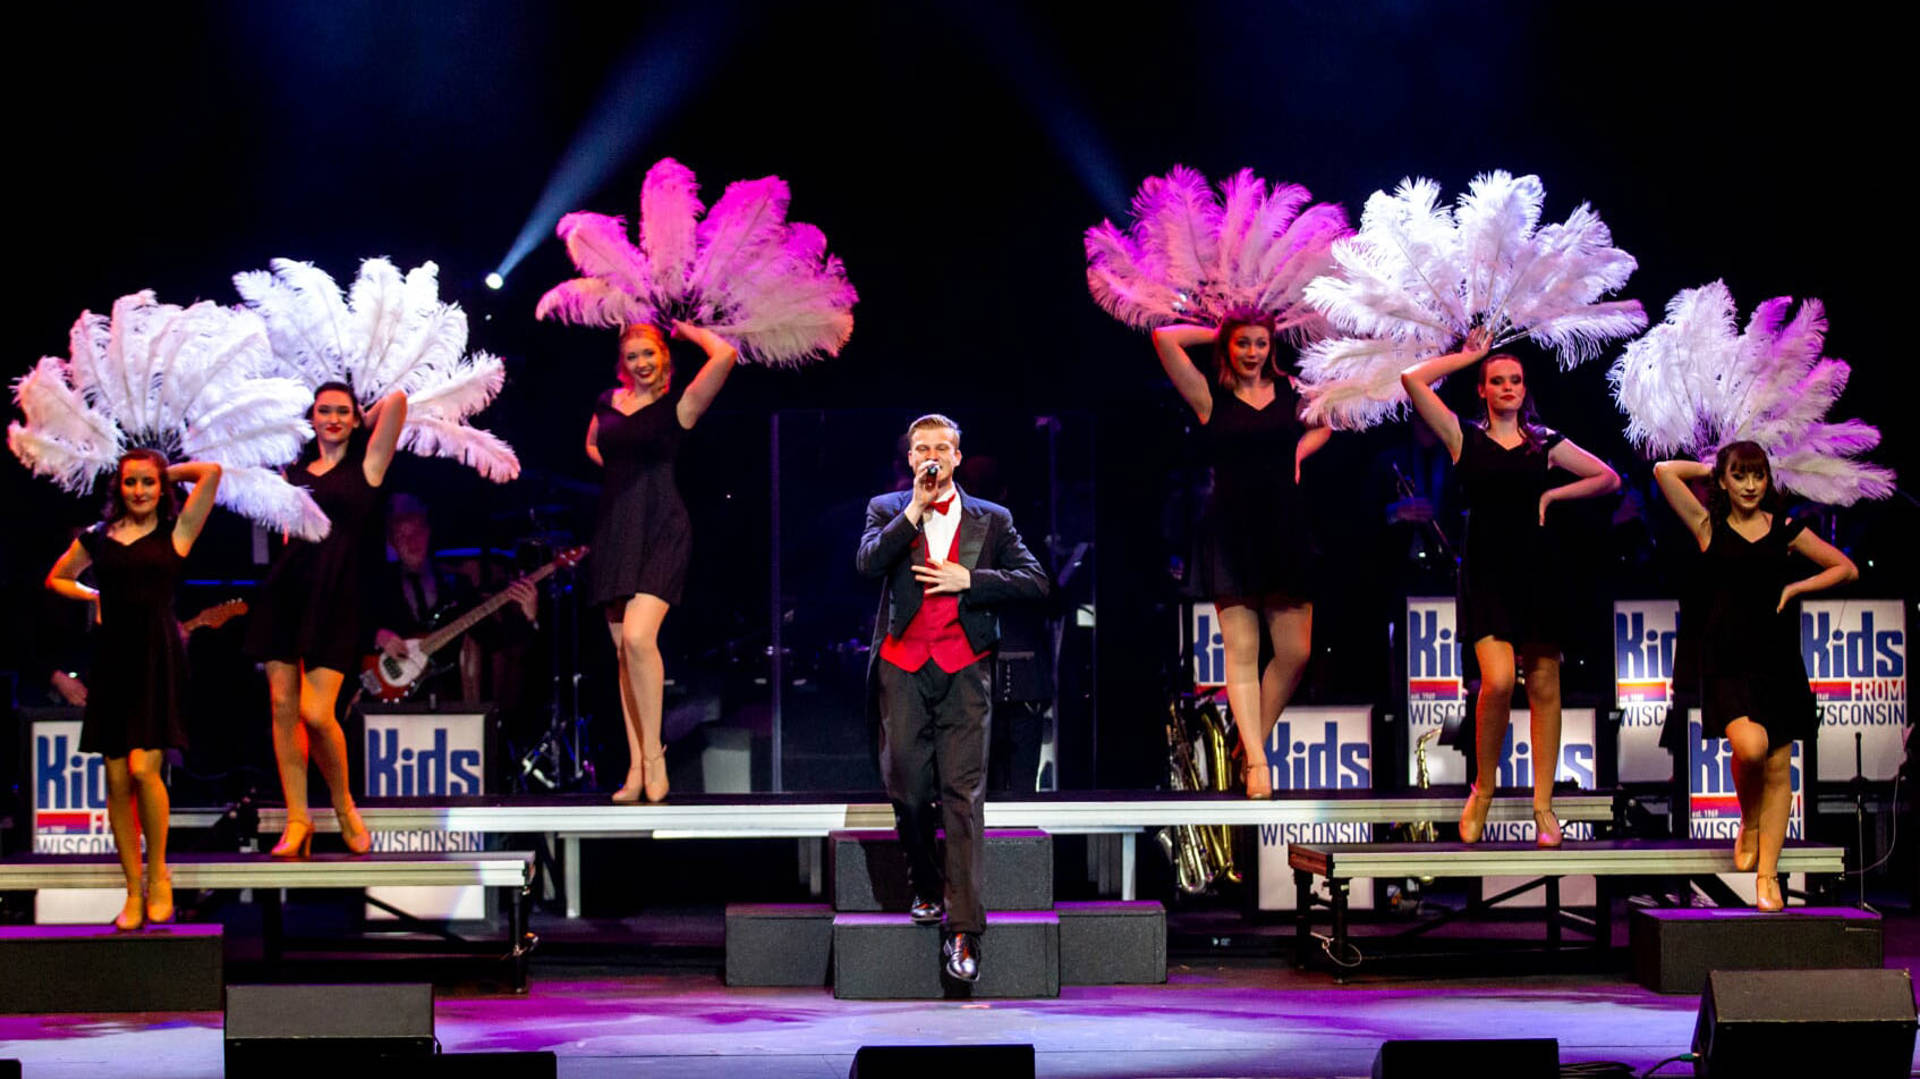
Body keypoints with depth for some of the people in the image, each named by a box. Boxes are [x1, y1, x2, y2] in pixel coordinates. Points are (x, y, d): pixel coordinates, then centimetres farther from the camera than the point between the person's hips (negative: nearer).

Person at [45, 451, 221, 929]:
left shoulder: (176, 532, 3)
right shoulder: (96, 539, 12)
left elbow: (211, 473, -7)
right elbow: (57, 579, 28)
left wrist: (169, 472, 9)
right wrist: (95, 596, 11)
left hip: (158, 657, -4)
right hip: (114, 657, 4)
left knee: (144, 768, -15)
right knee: (117, 780, 2)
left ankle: (158, 876, 3)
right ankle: (134, 890, 8)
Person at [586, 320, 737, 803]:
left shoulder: (678, 405, -2)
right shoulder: (608, 403, 12)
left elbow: (725, 356, -16)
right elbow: (592, 445, 33)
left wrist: (689, 330, 2)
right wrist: (619, 469, 13)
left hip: (660, 530, -6)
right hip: (615, 527, 6)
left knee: (638, 638, -23)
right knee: (624, 650, 5)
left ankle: (654, 755, -12)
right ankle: (637, 769, 7)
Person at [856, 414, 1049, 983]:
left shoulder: (992, 519, 11)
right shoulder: (887, 510, 11)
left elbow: (1035, 582, 3)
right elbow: (867, 563, -8)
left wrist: (969, 579, -8)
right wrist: (915, 509, -13)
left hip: (963, 669, -1)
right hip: (903, 668, 1)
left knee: (963, 794, -9)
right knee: (908, 790, 3)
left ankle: (963, 931, -12)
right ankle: (927, 887, 29)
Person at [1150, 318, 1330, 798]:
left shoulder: (1290, 392, 10)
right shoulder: (1210, 396, 2)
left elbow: (1324, 425, 29)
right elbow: (1164, 338, -7)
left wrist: (1299, 452, 13)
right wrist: (1215, 334, 5)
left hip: (1283, 529, 3)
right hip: (1230, 532, -3)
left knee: (1295, 652, -1)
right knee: (1241, 648, -8)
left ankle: (1252, 743, 15)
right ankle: (1256, 763, -10)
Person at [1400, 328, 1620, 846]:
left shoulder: (1545, 443, 10)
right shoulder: (1464, 437, 5)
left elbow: (1608, 478, 17)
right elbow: (1413, 379, -5)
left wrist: (1552, 495, 5)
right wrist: (1468, 356, 6)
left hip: (1537, 569, 2)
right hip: (1486, 571, -2)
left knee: (1544, 687, 2)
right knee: (1497, 681, -18)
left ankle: (1543, 805, 8)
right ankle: (1482, 791, 1)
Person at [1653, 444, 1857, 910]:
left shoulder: (1786, 531, 8)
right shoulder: (1709, 527, 4)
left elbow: (1846, 569, 16)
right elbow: (1664, 472, -6)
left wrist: (1796, 588, 3)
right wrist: (1709, 469, 9)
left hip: (1778, 661, 3)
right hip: (1727, 662, -3)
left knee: (1778, 768, 1)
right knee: (1750, 745, -25)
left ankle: (1767, 874, 9)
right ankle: (1748, 824, 5)